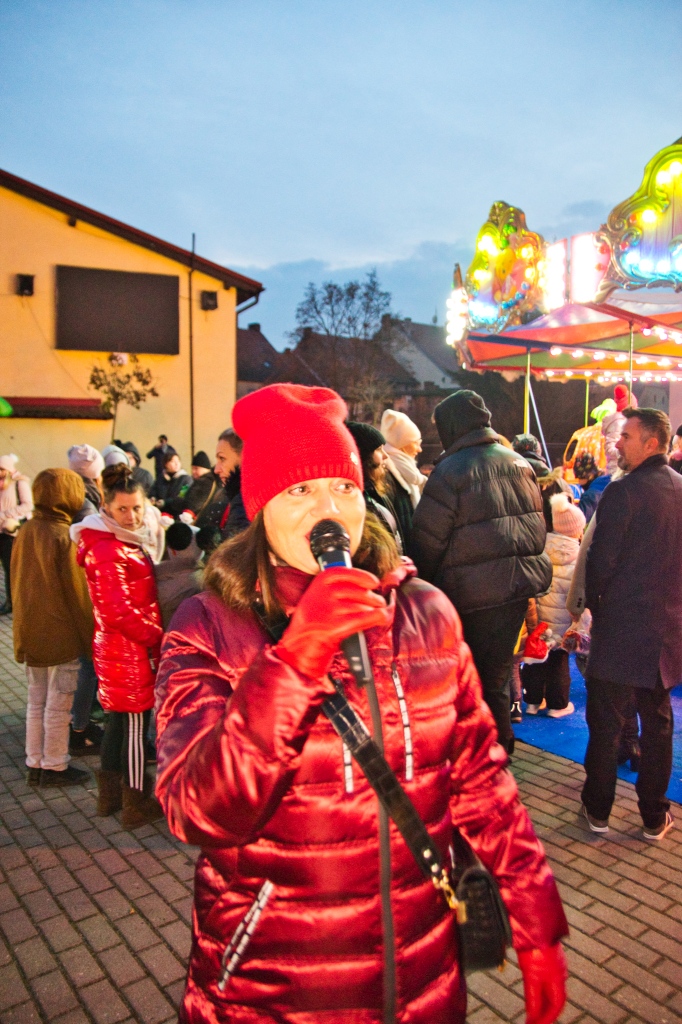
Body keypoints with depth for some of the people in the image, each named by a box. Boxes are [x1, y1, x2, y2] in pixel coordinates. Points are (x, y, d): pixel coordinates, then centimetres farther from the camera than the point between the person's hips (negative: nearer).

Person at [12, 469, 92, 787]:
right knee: (58, 705, 5)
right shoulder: (63, 536, -18)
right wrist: (89, 638, -7)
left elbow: (17, 583, 12)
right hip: (62, 635, -7)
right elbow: (77, 592, -15)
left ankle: (35, 764, 25)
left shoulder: (25, 532, 4)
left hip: (30, 632, 7)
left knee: (36, 702, 16)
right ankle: (54, 767, 14)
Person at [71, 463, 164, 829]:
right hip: (129, 651, -10)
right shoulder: (107, 552, -21)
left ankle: (110, 794, 33)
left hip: (119, 648, 10)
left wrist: (153, 636, 9)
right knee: (136, 725, 2)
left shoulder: (128, 543, 10)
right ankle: (136, 805, 16)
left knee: (118, 720, 19)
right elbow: (118, 612, -24)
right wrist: (156, 638, -14)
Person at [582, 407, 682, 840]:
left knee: (606, 722, 8)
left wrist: (594, 604, 3)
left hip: (620, 625, -5)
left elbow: (600, 559, -14)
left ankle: (598, 809, 21)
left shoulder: (623, 491, -17)